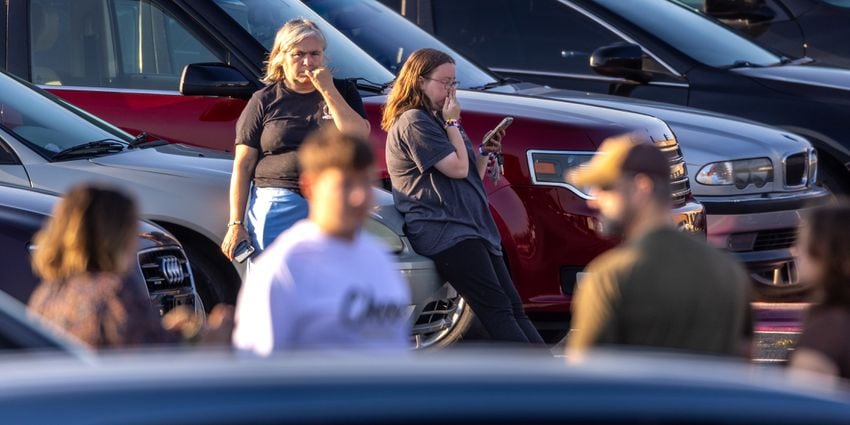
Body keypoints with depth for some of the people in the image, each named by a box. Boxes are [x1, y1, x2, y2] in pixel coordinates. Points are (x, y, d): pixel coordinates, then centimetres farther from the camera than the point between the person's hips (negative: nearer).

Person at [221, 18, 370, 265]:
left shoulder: (341, 92, 13)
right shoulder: (265, 101, 7)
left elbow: (359, 136, -4)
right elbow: (243, 166, 5)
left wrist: (327, 90, -7)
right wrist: (236, 225, -3)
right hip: (277, 212, -1)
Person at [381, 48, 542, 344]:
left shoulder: (436, 121, 25)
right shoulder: (413, 122, -7)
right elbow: (457, 168, -13)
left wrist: (485, 152, 11)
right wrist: (452, 124, -2)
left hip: (473, 228, 11)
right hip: (441, 230, -11)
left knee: (514, 309, -3)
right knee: (497, 309, -22)